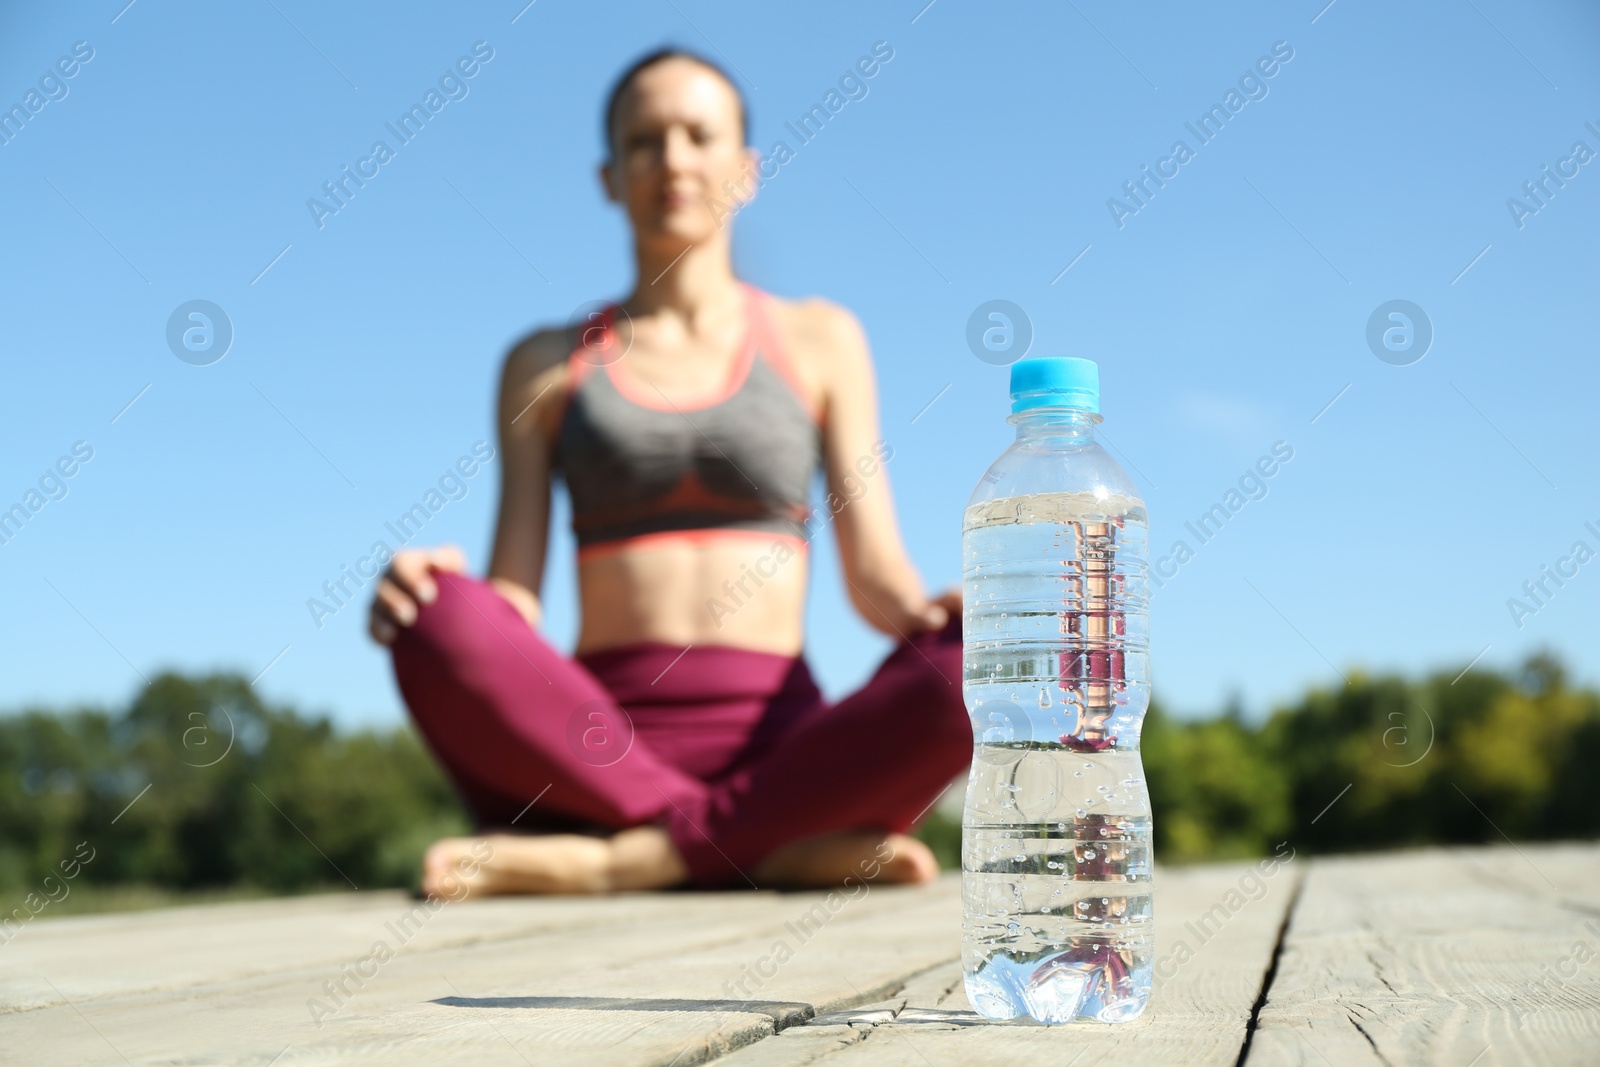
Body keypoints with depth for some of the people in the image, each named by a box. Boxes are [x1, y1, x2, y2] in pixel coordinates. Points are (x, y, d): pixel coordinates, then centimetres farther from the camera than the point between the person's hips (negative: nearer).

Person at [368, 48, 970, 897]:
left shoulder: (818, 341, 14)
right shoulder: (546, 365, 15)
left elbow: (877, 579, 8)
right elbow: (512, 605, 6)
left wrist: (935, 615, -15)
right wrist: (429, 592, -16)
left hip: (775, 746, 0)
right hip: (595, 749, 0)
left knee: (969, 673, -30)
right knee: (442, 624, -31)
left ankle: (619, 859, -27)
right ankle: (780, 849, -27)